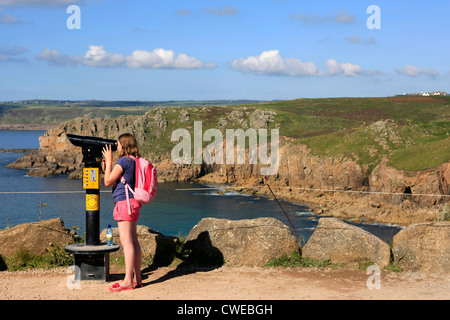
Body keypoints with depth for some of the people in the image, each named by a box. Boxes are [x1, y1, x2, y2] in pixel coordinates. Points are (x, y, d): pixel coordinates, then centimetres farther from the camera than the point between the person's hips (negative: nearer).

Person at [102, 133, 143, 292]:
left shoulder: (123, 161, -13)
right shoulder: (134, 161, 15)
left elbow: (108, 182, -10)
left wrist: (109, 162, -3)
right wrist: (106, 169, 19)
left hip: (124, 202, -10)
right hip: (132, 202, 10)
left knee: (126, 242, -9)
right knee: (133, 241, 11)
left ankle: (128, 281, -8)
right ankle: (137, 279, 15)